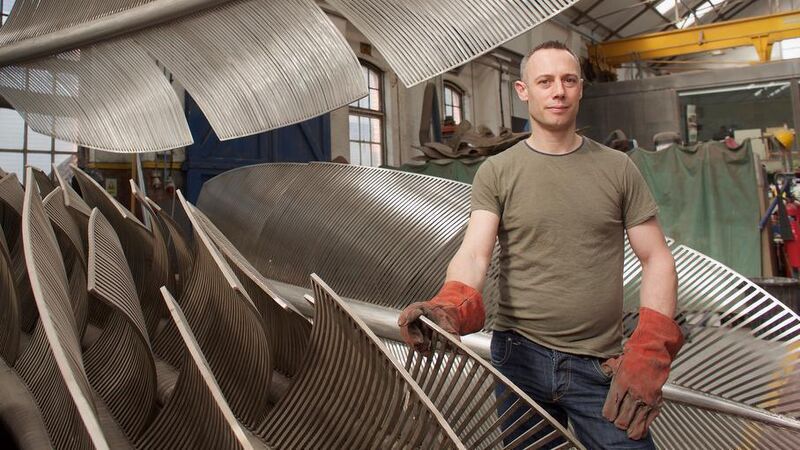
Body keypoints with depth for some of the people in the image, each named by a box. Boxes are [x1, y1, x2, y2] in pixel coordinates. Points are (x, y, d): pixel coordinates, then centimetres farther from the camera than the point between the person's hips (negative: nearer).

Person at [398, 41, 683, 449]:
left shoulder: (617, 169, 4)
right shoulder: (496, 172, 0)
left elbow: (657, 259, 3)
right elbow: (473, 253, -13)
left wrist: (650, 350, -9)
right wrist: (451, 305, -35)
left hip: (601, 365, 1)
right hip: (521, 355, 0)